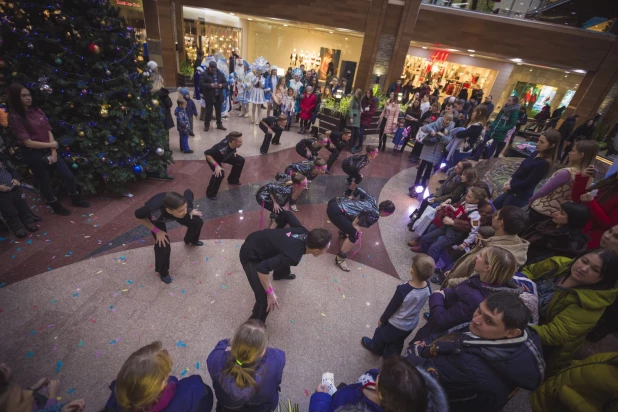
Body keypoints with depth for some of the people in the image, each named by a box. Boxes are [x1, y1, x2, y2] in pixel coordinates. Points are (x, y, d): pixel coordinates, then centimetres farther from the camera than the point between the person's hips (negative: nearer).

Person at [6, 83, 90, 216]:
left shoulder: (37, 111, 3)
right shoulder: (15, 117, -14)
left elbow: (49, 132, 0)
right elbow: (28, 142, -17)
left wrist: (53, 152, -10)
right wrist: (51, 145, -10)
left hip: (48, 150, 5)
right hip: (33, 155, -5)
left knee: (69, 176, 6)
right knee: (45, 181, 11)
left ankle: (76, 200, 28)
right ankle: (56, 206, 29)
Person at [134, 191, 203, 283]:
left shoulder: (186, 203, -40)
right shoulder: (155, 211, -48)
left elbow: (188, 192, -15)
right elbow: (138, 215, -24)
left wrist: (190, 210, -9)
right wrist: (157, 231, -22)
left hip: (173, 213, 4)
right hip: (157, 218, -3)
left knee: (197, 222, 6)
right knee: (163, 245, -13)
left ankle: (191, 240, 42)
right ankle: (163, 272, 19)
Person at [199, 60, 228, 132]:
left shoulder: (220, 73, 6)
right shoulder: (204, 74, -6)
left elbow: (226, 83, 8)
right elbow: (201, 84, -13)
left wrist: (222, 85, -14)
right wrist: (210, 85, -24)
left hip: (219, 96, 4)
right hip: (209, 96, -3)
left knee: (219, 111, 13)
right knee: (209, 111, 2)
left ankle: (219, 124, 26)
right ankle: (206, 125, 16)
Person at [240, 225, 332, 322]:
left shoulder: (305, 233, -12)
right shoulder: (292, 256, -35)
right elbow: (262, 268, -37)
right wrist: (270, 293, -25)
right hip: (251, 255, -8)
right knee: (265, 300, -12)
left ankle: (280, 274, 65)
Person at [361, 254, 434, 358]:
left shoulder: (403, 290, -39)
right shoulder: (427, 287, -21)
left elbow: (391, 307, -22)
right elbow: (418, 305, -2)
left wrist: (382, 320, -4)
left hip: (396, 325, -4)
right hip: (411, 325, 4)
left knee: (381, 335, 28)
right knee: (396, 344, 30)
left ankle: (375, 348, 54)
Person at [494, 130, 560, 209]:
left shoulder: (544, 163, -21)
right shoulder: (537, 153, 3)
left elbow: (528, 182, -20)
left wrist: (509, 186, -11)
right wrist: (509, 180, -2)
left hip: (521, 196, -9)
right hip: (513, 189, 9)